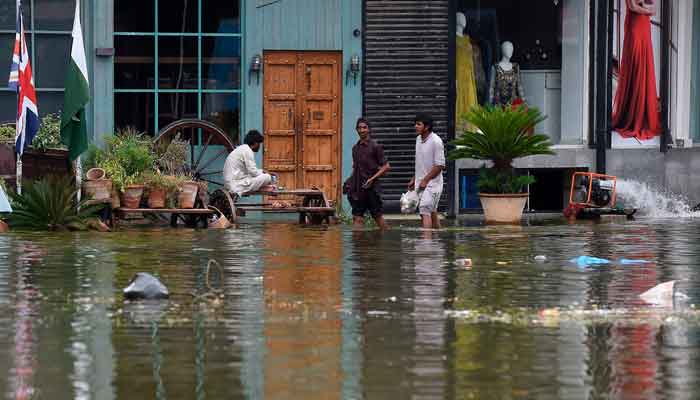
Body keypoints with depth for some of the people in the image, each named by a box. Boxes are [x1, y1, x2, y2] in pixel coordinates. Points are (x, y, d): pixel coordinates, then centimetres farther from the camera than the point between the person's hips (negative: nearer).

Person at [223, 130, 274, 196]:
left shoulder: (241, 148, 18)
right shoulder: (248, 151, -12)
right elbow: (253, 172, -14)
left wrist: (261, 171, 24)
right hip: (237, 186, -11)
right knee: (267, 177, -12)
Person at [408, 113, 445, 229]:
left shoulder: (436, 141, -15)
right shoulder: (418, 139, 11)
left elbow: (440, 166, -16)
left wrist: (425, 180, -16)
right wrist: (414, 179, 18)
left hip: (432, 183, -8)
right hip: (421, 184, 8)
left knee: (425, 211, -18)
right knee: (431, 213, 13)